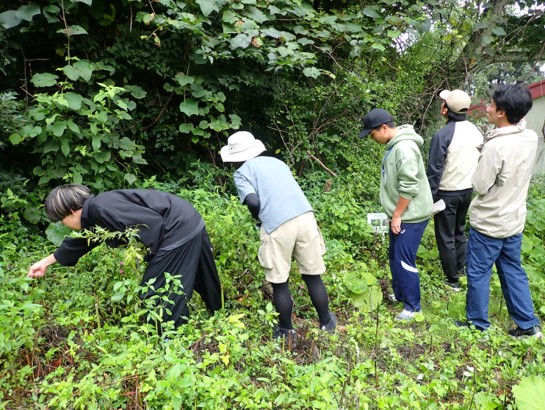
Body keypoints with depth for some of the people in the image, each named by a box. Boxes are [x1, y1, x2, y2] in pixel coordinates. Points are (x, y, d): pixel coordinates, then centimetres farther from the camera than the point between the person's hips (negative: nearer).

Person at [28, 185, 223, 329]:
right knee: (205, 284, 25)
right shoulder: (94, 215, 14)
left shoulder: (102, 208, -18)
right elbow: (78, 242, 32)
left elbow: (153, 222, -23)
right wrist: (47, 261, 41)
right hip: (189, 225, 10)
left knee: (154, 294, 0)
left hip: (179, 230, -10)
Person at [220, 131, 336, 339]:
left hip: (277, 226, -5)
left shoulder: (241, 172, 9)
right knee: (313, 275, 18)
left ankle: (286, 331, 28)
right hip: (305, 216, 5)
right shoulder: (277, 162, 25)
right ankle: (326, 324, 33)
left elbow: (253, 202, -6)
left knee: (279, 282, 13)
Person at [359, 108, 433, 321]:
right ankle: (399, 294, 36)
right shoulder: (394, 145, 9)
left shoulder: (404, 147, -23)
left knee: (404, 261, -2)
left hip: (410, 216, -10)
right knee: (394, 256, 19)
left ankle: (412, 306, 13)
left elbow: (409, 188, -25)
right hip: (400, 214, 10)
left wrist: (397, 215, -17)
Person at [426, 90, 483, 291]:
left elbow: (434, 170, -18)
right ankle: (462, 269, 34)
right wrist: (472, 186, 20)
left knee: (446, 238, 5)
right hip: (468, 191, 7)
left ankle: (453, 280, 13)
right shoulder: (476, 131, 2)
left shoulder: (443, 135, -20)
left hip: (447, 193, -7)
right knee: (460, 231, 23)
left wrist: (430, 197, -10)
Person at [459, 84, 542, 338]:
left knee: (478, 274, 9)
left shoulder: (495, 146, -26)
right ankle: (528, 324, 29)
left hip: (489, 223, -7)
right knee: (513, 271, 20)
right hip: (514, 220, 7)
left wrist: (478, 172, -1)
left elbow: (479, 186, -19)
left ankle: (478, 324, 24)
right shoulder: (531, 138, -2)